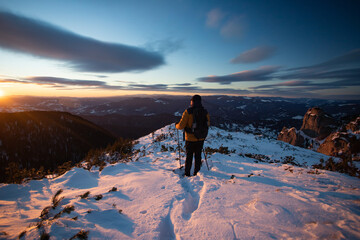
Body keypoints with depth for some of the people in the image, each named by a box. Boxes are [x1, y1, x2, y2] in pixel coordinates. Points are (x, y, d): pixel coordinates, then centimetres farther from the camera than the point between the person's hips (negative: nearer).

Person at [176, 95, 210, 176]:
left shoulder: (188, 111, -16)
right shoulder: (205, 112, -4)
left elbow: (181, 126, -15)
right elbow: (208, 124, 8)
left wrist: (176, 125, 7)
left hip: (190, 139, -3)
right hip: (201, 139, 3)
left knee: (189, 156, 13)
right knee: (198, 156, 18)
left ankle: (187, 174, 24)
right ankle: (196, 173, 30)